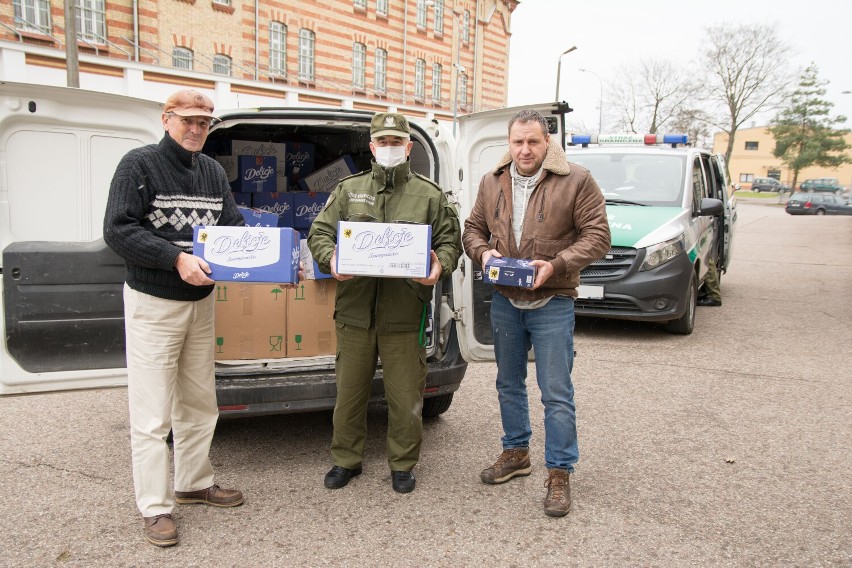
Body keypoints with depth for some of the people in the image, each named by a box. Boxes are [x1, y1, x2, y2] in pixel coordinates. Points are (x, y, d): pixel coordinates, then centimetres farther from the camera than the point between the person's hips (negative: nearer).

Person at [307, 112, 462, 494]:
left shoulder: (430, 196, 7)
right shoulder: (348, 189, 10)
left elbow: (450, 242, 7)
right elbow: (319, 232, 7)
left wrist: (440, 265, -15)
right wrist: (329, 258, -14)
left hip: (404, 315, -1)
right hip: (354, 309, 2)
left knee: (405, 397, 7)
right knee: (349, 391, 13)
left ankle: (402, 463, 27)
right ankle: (346, 459, 32)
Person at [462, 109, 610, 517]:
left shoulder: (576, 181, -9)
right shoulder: (491, 183, 5)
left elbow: (597, 237, -9)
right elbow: (473, 229, 13)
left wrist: (556, 265, -22)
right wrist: (484, 252, -9)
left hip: (552, 304, -5)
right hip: (504, 301, 5)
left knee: (556, 393, 0)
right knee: (508, 384, 17)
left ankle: (559, 472, 14)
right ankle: (516, 453, 36)